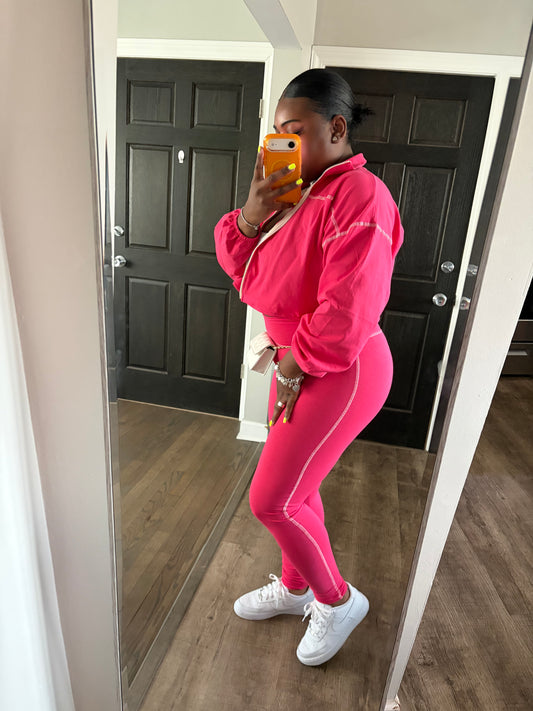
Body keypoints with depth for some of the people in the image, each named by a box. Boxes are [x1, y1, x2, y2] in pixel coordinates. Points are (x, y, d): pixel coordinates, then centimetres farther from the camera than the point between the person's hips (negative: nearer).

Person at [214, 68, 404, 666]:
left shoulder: (359, 197, -19)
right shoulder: (297, 191, 8)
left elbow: (345, 315, -25)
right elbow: (243, 270, 6)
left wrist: (292, 367, -12)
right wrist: (251, 214, -11)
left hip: (341, 374, -8)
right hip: (297, 363, 8)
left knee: (270, 500, 0)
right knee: (294, 486, 20)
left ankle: (339, 599, 28)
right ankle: (295, 587, 46)